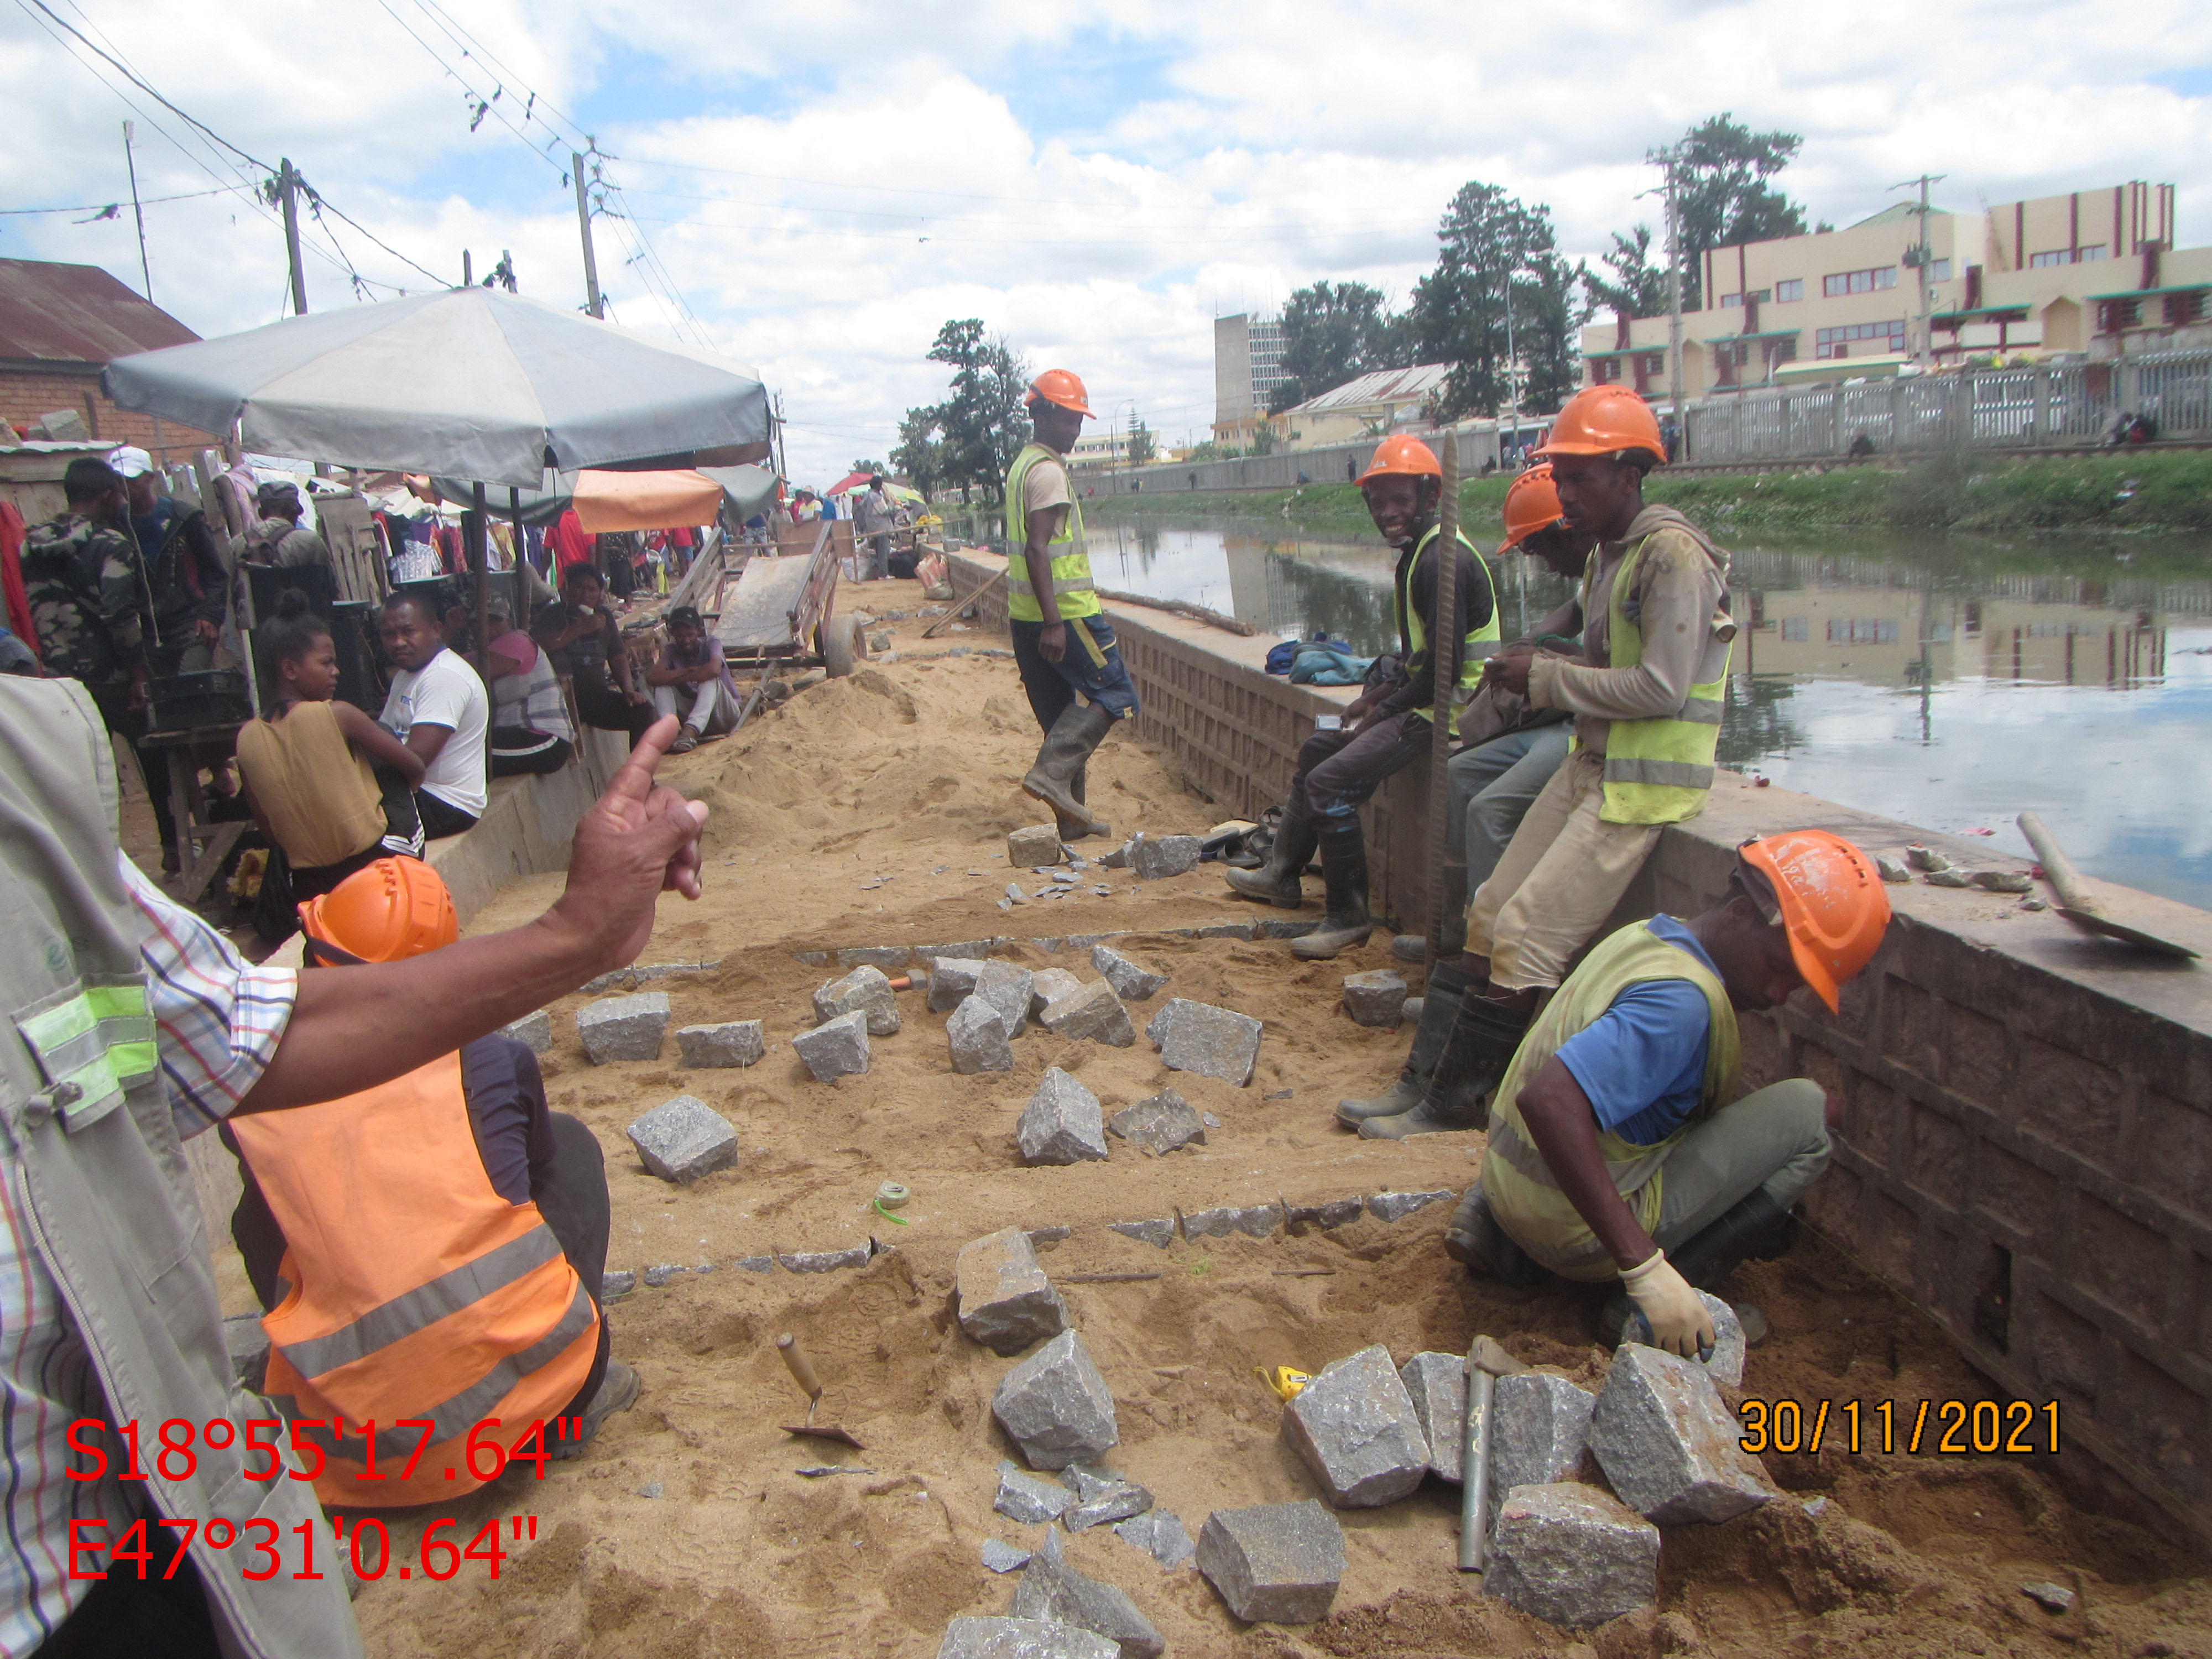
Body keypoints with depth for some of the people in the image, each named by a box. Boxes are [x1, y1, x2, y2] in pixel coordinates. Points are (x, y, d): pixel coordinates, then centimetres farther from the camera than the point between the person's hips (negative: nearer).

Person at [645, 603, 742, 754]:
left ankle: (690, 734, -53)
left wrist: (678, 677, -22)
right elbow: (652, 677, -20)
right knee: (662, 683, -14)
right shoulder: (671, 651, -1)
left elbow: (714, 669, -34)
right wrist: (687, 672, -24)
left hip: (725, 715, -3)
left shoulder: (712, 644, -9)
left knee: (710, 679, -31)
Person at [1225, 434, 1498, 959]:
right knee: (1318, 749, 22)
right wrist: (1382, 691, 5)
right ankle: (1283, 874, 34)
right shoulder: (1419, 553, 13)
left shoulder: (1442, 561, -20)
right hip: (1421, 702, 11)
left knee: (1329, 782, -20)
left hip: (1444, 711, -11)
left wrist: (1384, 712, -14)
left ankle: (1349, 916, -8)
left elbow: (1444, 668, -24)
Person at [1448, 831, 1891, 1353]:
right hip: (1580, 1238, -8)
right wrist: (1643, 1268, -38)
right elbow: (1548, 1099, -38)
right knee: (1806, 1110, -5)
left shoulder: (1648, 936, 5)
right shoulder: (1684, 999, -24)